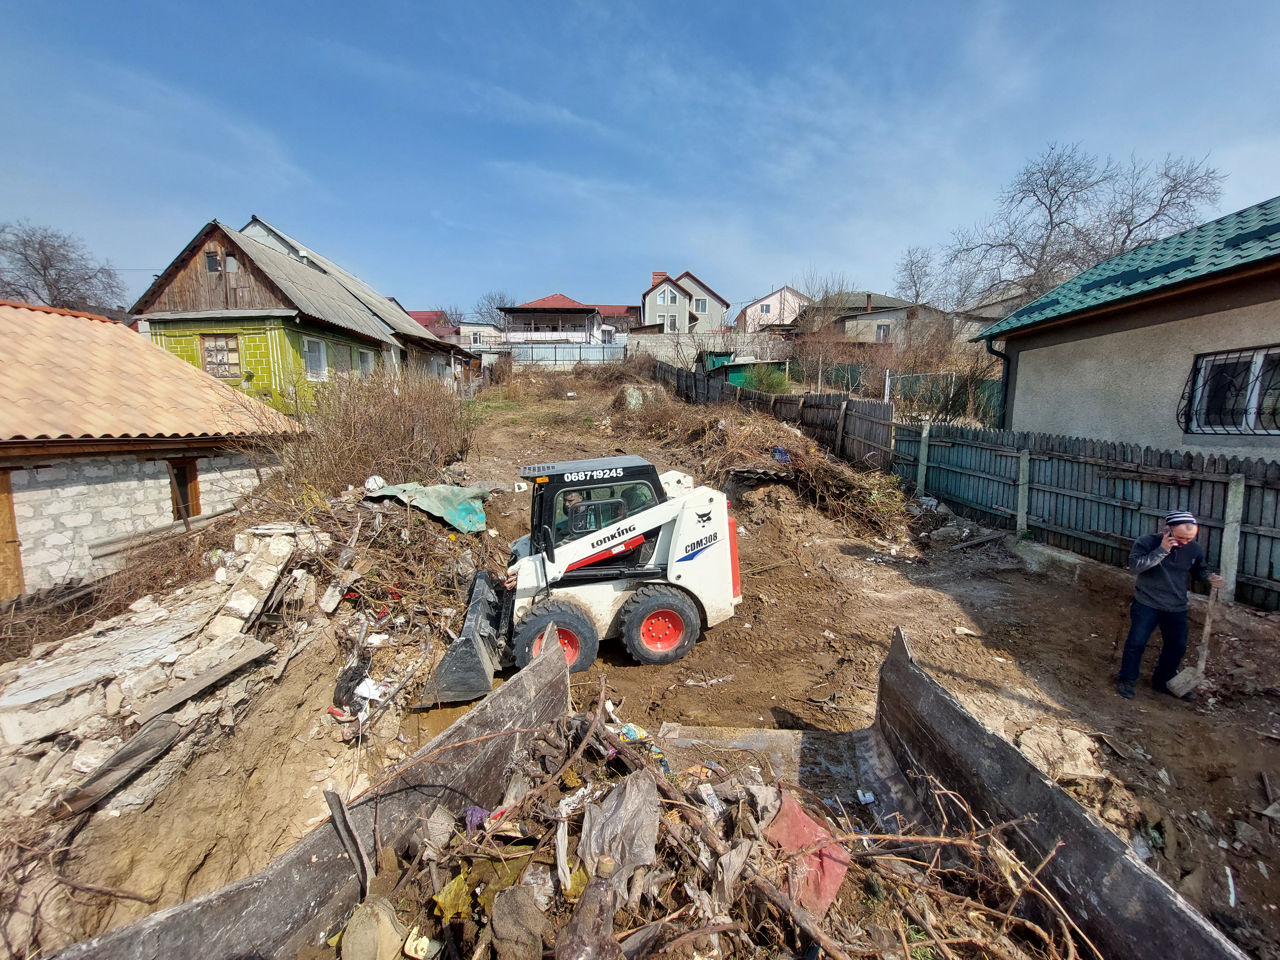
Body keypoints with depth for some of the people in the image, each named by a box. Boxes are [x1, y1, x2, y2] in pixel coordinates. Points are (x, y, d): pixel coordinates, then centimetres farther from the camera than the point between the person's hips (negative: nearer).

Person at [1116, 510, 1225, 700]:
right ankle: (1126, 680, 14)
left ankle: (1163, 681, 34)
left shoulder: (1195, 549, -3)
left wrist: (1209, 577, -8)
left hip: (1176, 608, 5)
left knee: (1177, 646, 14)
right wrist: (1161, 551, -32)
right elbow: (1134, 565, -28)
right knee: (1136, 643, -2)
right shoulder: (1147, 542, -16)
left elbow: (1198, 569, 14)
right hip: (1147, 604, -5)